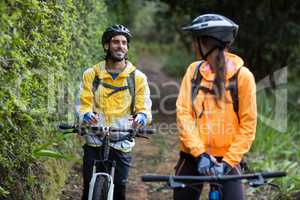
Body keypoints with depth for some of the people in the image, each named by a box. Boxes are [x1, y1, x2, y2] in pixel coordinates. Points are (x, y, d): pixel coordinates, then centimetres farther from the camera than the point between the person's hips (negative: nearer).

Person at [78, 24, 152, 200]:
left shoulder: (138, 77, 4)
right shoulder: (91, 74, 5)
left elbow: (144, 106, 0)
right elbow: (85, 104, -1)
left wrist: (142, 117, -24)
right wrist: (87, 115, -24)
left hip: (122, 144, 0)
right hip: (94, 143, 0)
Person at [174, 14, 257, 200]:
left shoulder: (242, 75, -8)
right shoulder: (194, 70, 1)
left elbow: (248, 125, -7)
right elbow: (183, 113, -5)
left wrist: (229, 161, -16)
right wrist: (200, 153, -16)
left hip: (227, 158, -3)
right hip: (193, 156, 3)